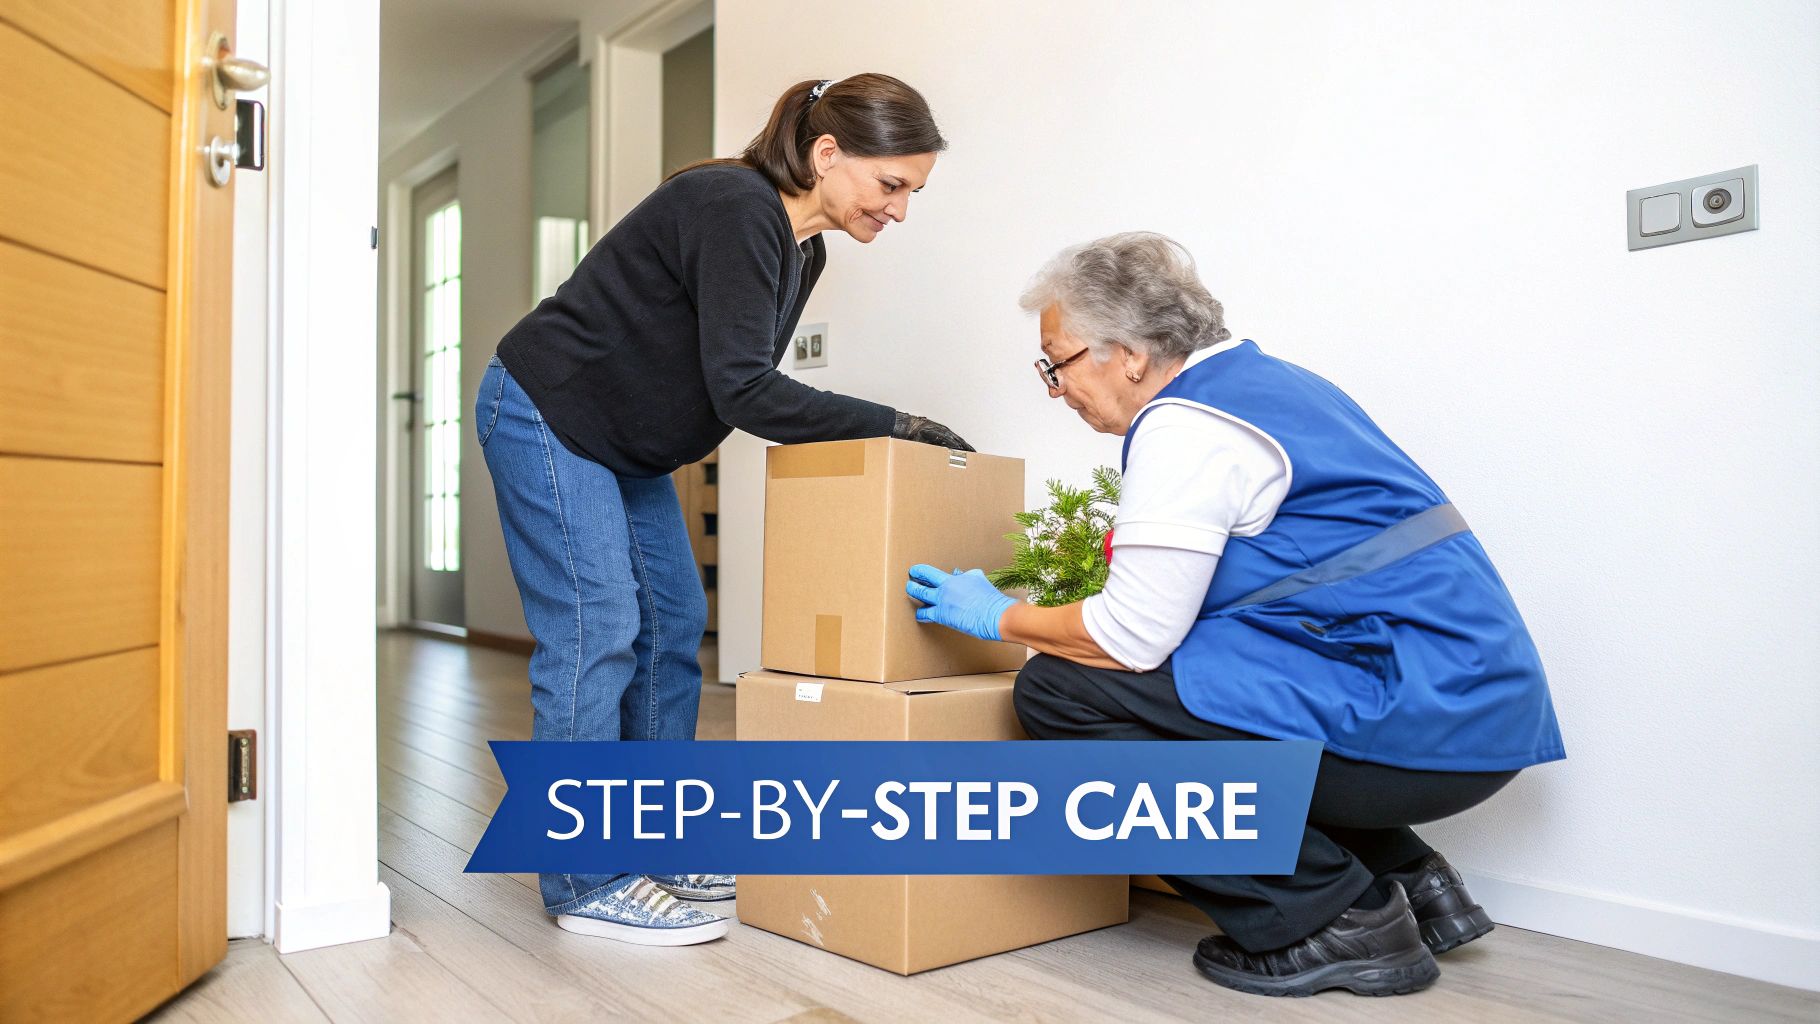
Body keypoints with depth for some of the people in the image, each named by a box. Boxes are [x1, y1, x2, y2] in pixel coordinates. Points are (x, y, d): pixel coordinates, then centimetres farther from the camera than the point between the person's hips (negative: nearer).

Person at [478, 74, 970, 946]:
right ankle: (587, 882, -1)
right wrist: (891, 424, -26)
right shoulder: (734, 210, -26)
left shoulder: (803, 248, 3)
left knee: (673, 622, 7)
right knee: (594, 630, -12)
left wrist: (868, 435, -1)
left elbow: (750, 386, 7)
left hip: (627, 442, 10)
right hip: (544, 415, -9)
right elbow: (743, 389, -31)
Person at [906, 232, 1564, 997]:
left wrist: (1000, 617, 1)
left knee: (1059, 692, -13)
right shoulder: (1265, 382, 17)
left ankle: (1331, 920, -3)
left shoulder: (1182, 425, -13)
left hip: (1414, 715, -11)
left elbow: (1133, 637, -15)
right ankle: (1408, 881, 19)